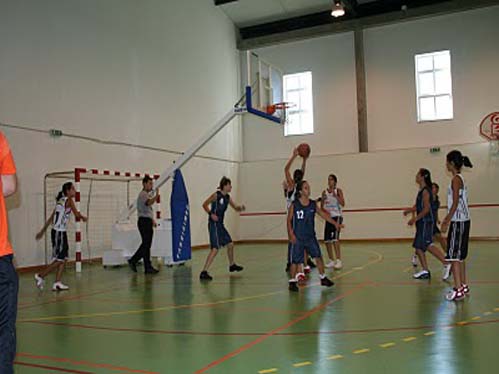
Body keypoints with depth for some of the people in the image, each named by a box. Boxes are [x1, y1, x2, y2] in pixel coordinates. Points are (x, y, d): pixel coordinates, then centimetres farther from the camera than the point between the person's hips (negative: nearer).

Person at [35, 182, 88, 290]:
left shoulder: (61, 201, 15)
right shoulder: (68, 200, -10)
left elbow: (51, 217, 18)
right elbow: (77, 214, -12)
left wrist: (42, 231, 22)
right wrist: (83, 218, 10)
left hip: (60, 233, 9)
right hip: (59, 233, -9)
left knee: (64, 259, 10)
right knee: (59, 260, -2)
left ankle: (58, 283, 11)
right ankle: (40, 276, 7)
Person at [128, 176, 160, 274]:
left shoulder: (148, 194, 20)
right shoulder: (143, 194, -11)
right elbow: (149, 203, -34)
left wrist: (152, 220, 19)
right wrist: (156, 196, -46)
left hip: (148, 222, 10)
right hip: (144, 221, -10)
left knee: (146, 244, 12)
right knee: (146, 245, -5)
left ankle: (133, 261, 20)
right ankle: (148, 267, -1)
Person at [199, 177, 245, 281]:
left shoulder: (227, 197, 11)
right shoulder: (216, 195, -11)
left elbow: (236, 208, 19)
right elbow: (205, 205, -8)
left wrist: (241, 208, -3)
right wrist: (211, 214, -20)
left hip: (220, 224, 9)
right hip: (214, 224, -9)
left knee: (230, 244, 19)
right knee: (215, 248, -17)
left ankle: (232, 265, 41)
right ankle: (204, 272, -18)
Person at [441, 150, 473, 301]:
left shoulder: (456, 179, -14)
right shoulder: (460, 178, 14)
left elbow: (455, 203, -18)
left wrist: (447, 222, -17)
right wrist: (447, 218, 24)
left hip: (458, 222, -10)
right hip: (463, 221, 10)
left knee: (454, 255, -8)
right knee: (460, 255, 16)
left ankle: (458, 290, -7)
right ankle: (464, 286, 25)